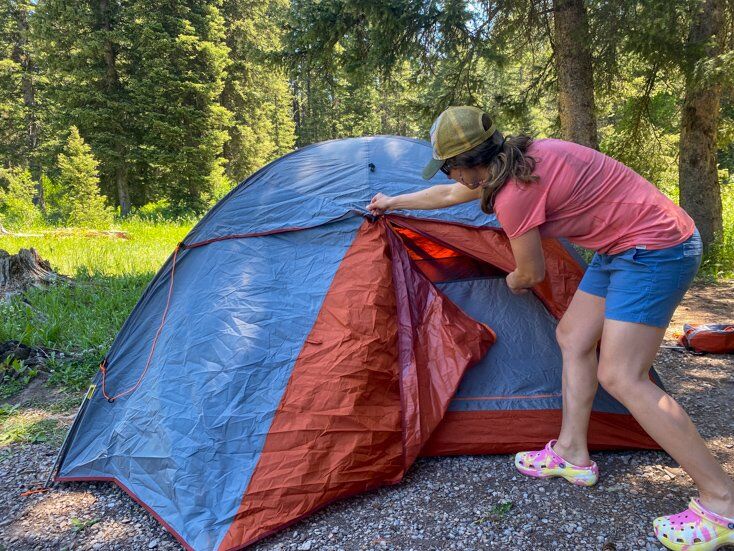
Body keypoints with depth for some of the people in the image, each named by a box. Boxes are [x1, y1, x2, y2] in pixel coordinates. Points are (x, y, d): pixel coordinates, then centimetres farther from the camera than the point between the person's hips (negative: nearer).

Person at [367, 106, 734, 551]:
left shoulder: (513, 193, -24)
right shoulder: (516, 162, 5)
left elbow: (532, 273, -10)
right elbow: (448, 196, 22)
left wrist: (513, 281, 14)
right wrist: (393, 202, 34)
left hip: (655, 249, -10)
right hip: (624, 247, 10)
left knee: (622, 377, -11)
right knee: (573, 338, 12)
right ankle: (572, 453, 22)